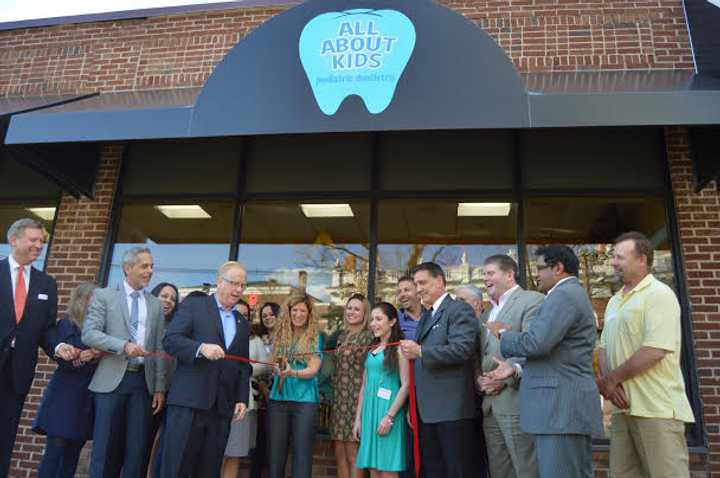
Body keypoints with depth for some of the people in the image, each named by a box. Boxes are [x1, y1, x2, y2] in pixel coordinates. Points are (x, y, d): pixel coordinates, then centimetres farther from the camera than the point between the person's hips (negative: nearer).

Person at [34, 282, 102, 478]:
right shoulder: (67, 325, -1)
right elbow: (63, 360, -11)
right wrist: (80, 357, -29)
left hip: (87, 398, 4)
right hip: (66, 397, -4)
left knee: (73, 452, 7)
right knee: (55, 450, -5)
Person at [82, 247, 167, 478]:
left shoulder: (156, 304, 11)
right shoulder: (104, 295, 3)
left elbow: (159, 348, 9)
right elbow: (88, 334, -8)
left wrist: (159, 388, 4)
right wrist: (124, 345, -21)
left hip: (143, 381, 3)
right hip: (112, 379, -3)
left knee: (138, 450, 5)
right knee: (105, 448, 3)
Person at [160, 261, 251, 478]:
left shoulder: (243, 324, 18)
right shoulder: (194, 304, 3)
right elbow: (170, 340, -7)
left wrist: (242, 399, 6)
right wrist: (201, 348, -23)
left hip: (222, 407, 5)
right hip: (189, 401, -4)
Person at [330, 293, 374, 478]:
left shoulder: (368, 336, -7)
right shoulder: (341, 334, 12)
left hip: (356, 399, -6)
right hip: (338, 399, 6)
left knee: (353, 454, 1)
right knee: (339, 453, 10)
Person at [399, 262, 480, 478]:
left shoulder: (459, 309, -6)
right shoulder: (425, 316, 20)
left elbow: (462, 348, -20)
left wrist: (420, 351, -22)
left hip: (452, 408, -8)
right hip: (428, 410, 8)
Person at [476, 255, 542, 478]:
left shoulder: (532, 300, -2)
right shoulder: (486, 314, 22)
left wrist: (506, 378, -18)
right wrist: (479, 380, 3)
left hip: (518, 403, -7)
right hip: (490, 406, 8)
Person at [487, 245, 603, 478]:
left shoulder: (564, 294, -11)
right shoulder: (573, 294, 21)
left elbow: (535, 343, -21)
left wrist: (503, 335, -3)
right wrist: (516, 369, 13)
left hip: (561, 405, -10)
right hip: (567, 406, 10)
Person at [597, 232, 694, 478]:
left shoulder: (659, 294, -9)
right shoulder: (615, 301, 16)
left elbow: (654, 351, -19)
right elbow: (604, 348, 16)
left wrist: (611, 379, -10)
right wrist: (610, 382, -4)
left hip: (657, 409, -7)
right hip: (623, 406, 8)